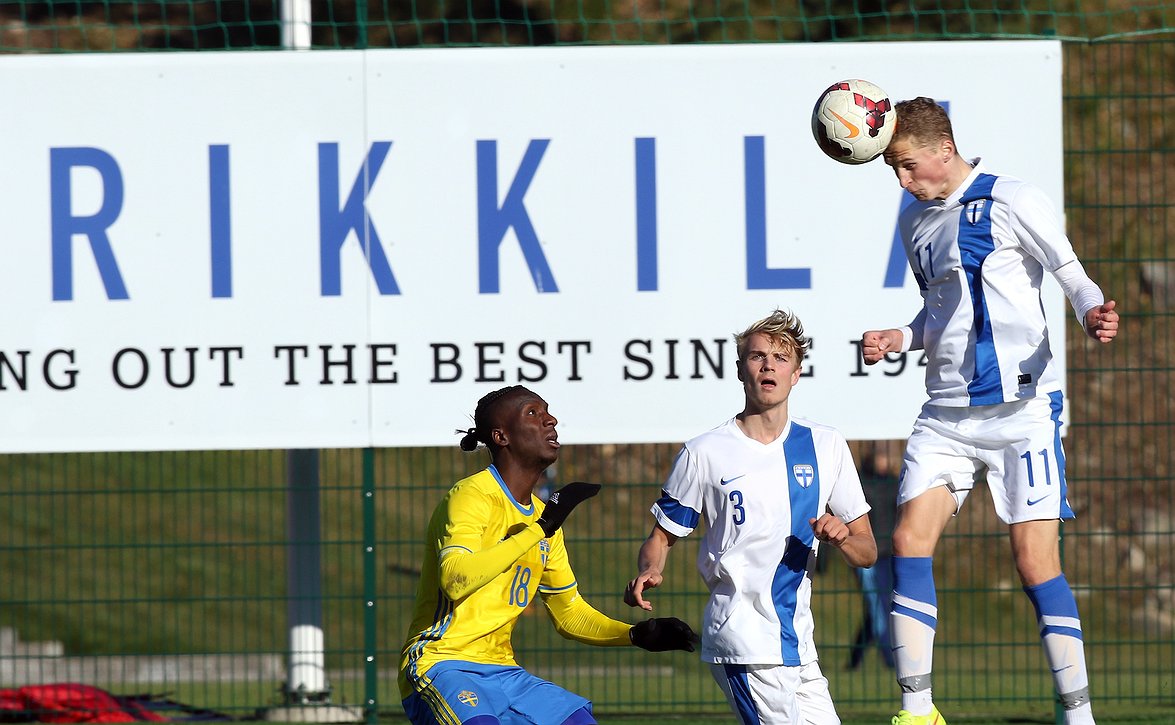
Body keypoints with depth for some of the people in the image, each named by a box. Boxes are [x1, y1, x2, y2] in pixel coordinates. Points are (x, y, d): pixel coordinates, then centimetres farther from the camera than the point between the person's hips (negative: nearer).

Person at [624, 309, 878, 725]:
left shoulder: (825, 446, 10)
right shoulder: (705, 453, 0)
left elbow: (867, 553, 13)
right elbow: (661, 537, 7)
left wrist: (842, 537, -10)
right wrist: (649, 573, -15)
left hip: (797, 641, 5)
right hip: (743, 639, -5)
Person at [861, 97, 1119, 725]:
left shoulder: (1011, 201, -5)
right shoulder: (915, 222, 15)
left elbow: (1070, 272, -8)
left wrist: (1091, 312, -29)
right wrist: (898, 340, 7)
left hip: (1021, 406, -6)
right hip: (947, 411, 6)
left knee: (1035, 561, -9)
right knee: (910, 538, -8)